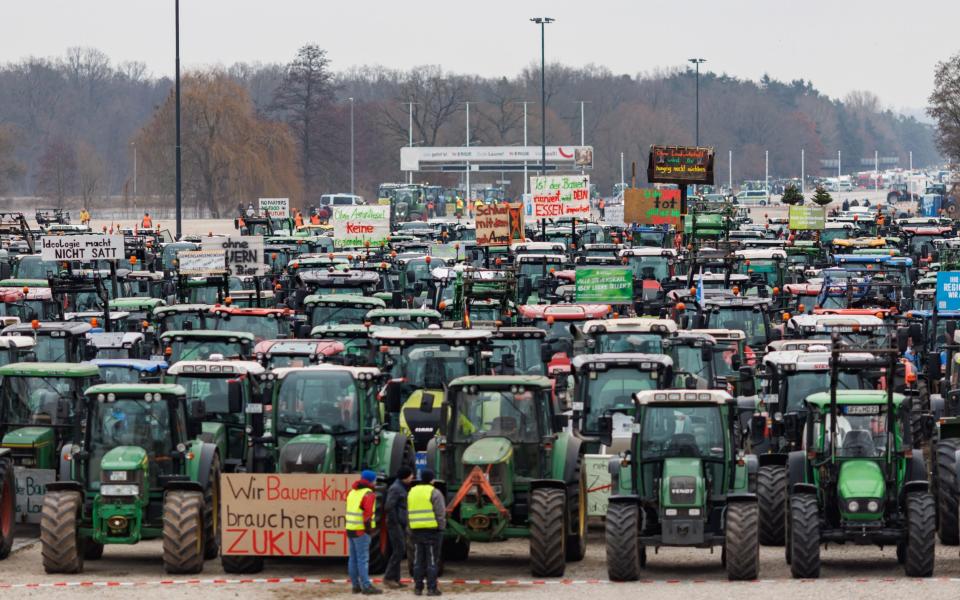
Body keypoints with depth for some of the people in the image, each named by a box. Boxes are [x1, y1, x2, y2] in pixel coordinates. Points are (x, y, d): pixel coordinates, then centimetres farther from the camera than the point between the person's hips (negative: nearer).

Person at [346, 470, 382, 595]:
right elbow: (367, 514, -18)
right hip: (361, 531, -8)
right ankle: (366, 586, -11)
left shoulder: (353, 492, 16)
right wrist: (369, 530, -11)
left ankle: (356, 585, 15)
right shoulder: (368, 494, -11)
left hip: (350, 528, 8)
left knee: (353, 558, 11)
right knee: (363, 559, -9)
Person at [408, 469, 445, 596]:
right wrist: (441, 527, -3)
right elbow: (440, 513, -13)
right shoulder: (434, 493, -8)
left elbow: (409, 513, 15)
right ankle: (431, 588, -3)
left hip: (416, 530, 5)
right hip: (432, 530, -5)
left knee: (418, 560, 11)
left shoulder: (412, 491, 12)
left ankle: (418, 587, 11)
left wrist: (411, 529, 18)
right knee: (432, 560, -2)